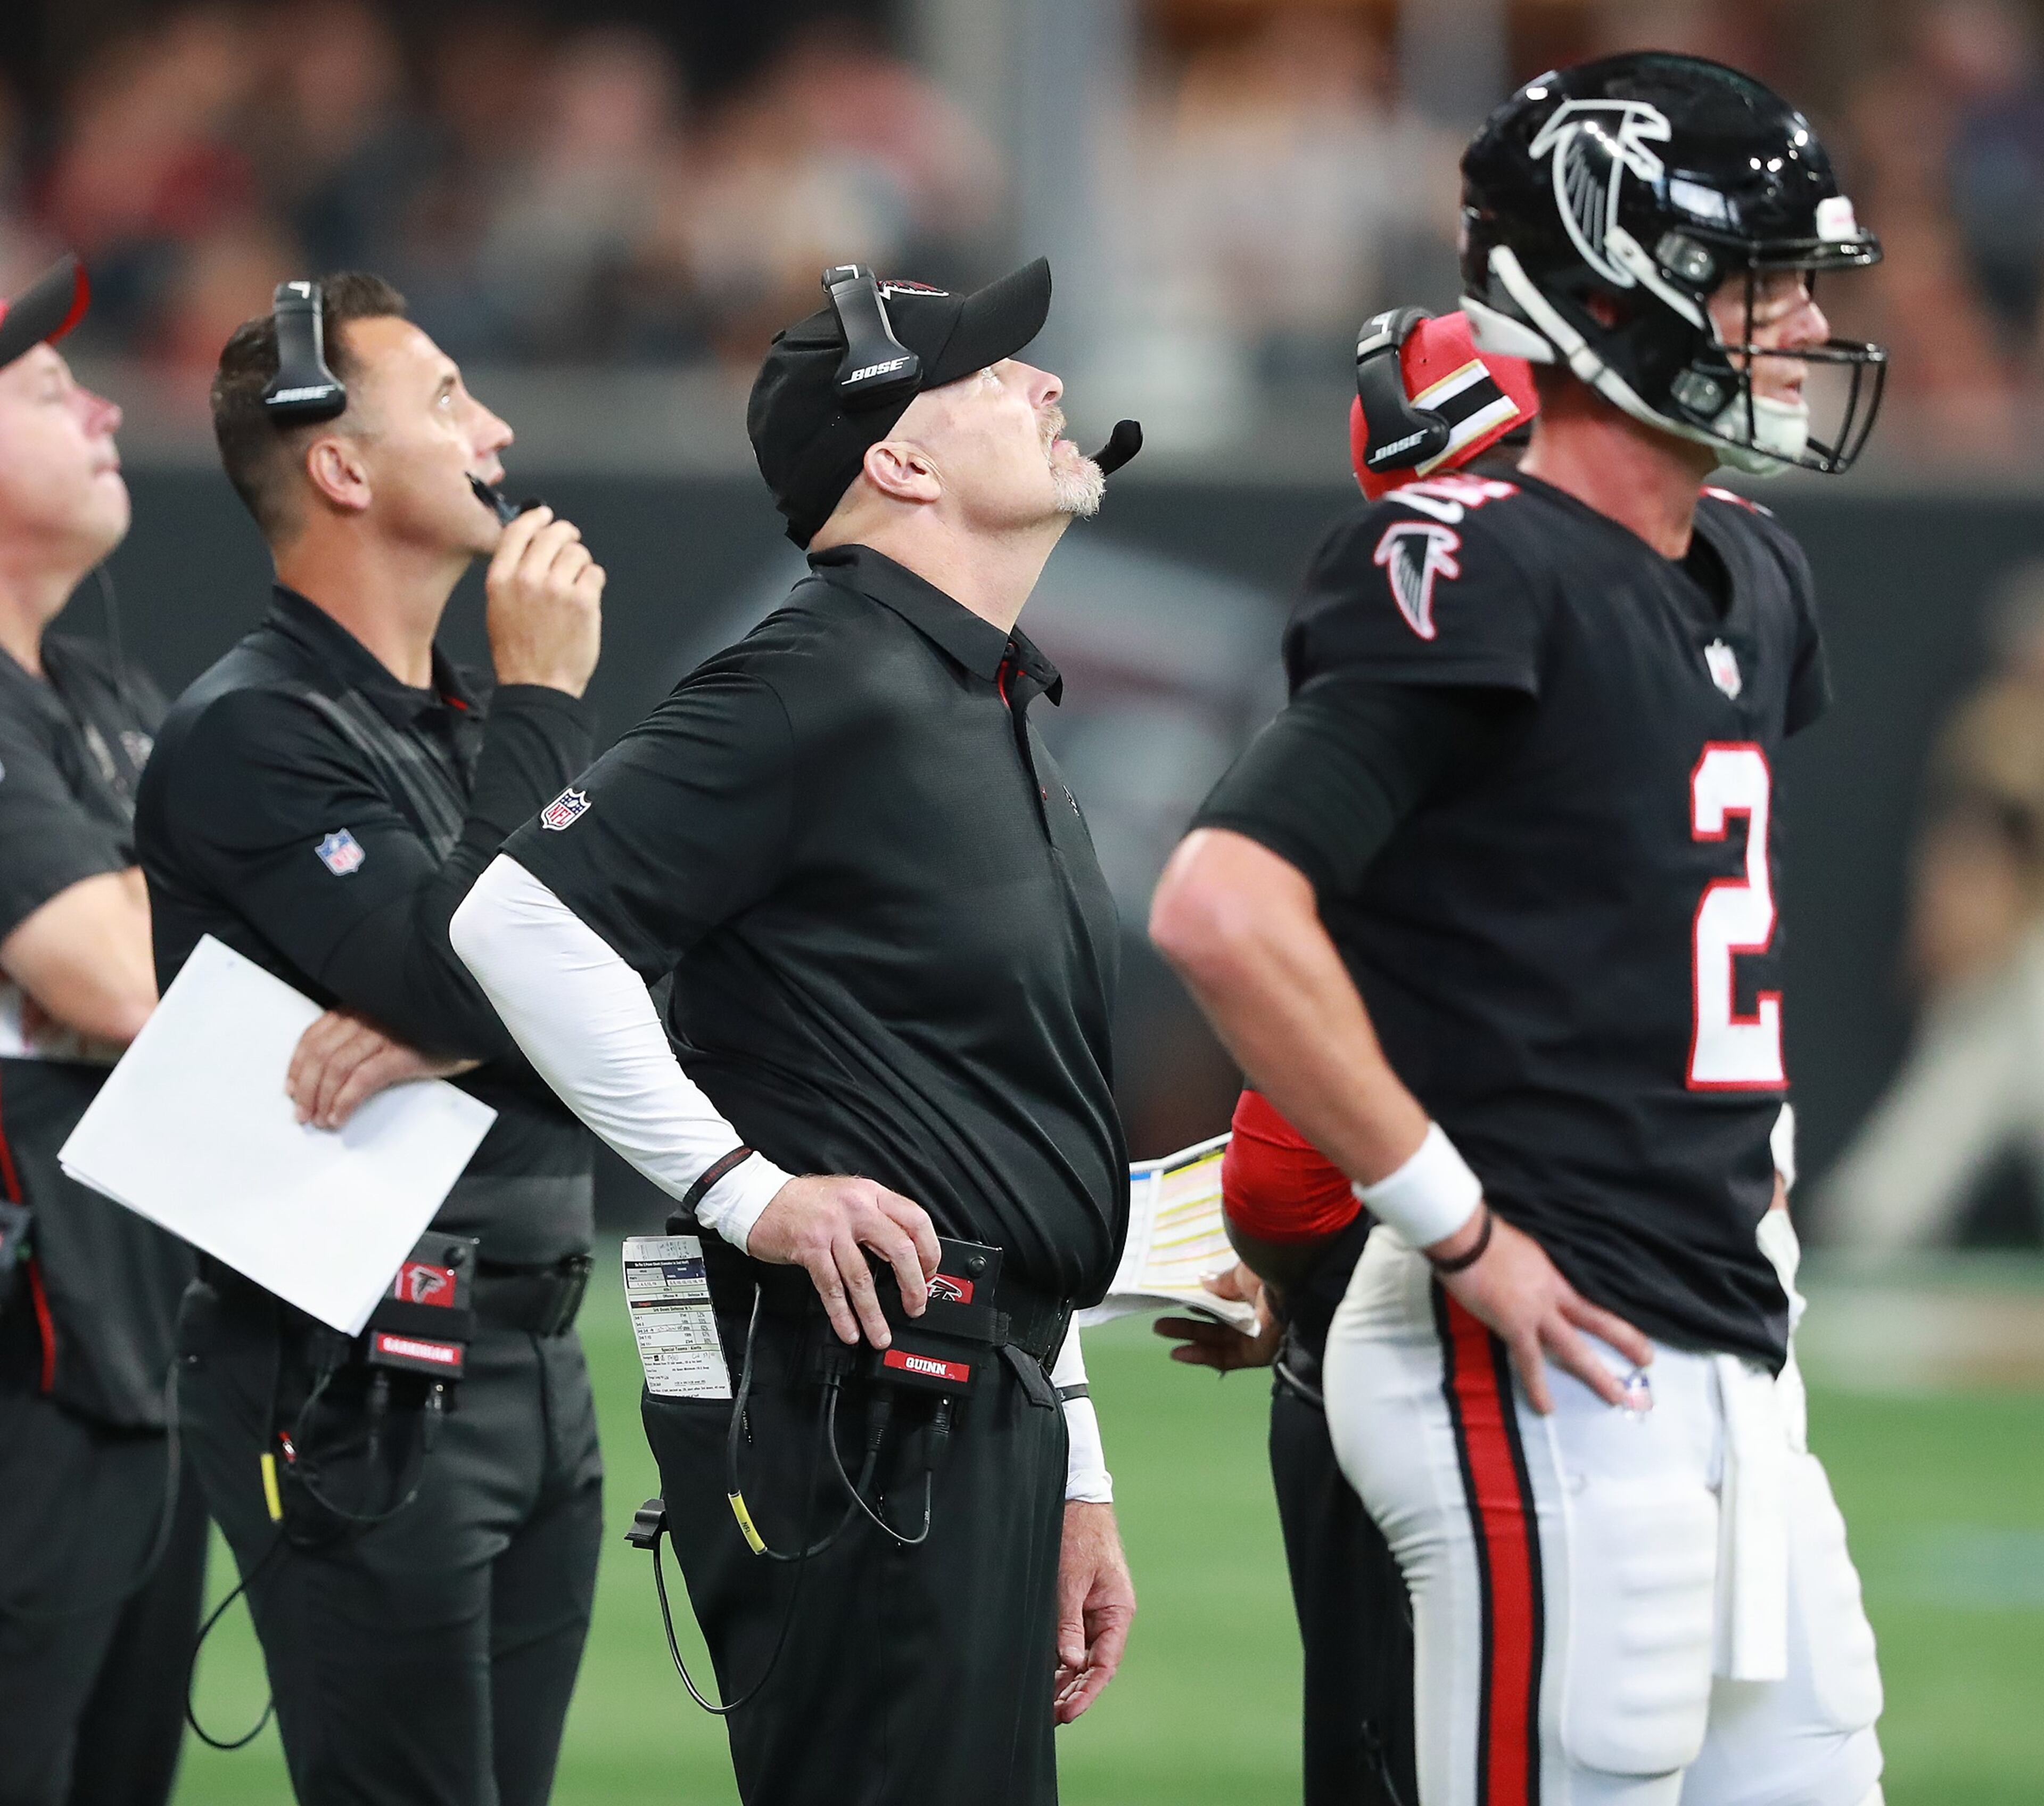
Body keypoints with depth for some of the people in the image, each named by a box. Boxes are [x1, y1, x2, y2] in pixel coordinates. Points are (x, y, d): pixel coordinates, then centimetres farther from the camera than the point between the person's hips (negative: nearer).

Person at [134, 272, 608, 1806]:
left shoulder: (476, 728, 15)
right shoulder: (256, 733, -10)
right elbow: (468, 978, -22)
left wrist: (451, 1039, -14)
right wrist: (546, 703, -12)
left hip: (535, 1371, 8)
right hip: (362, 1399, -8)